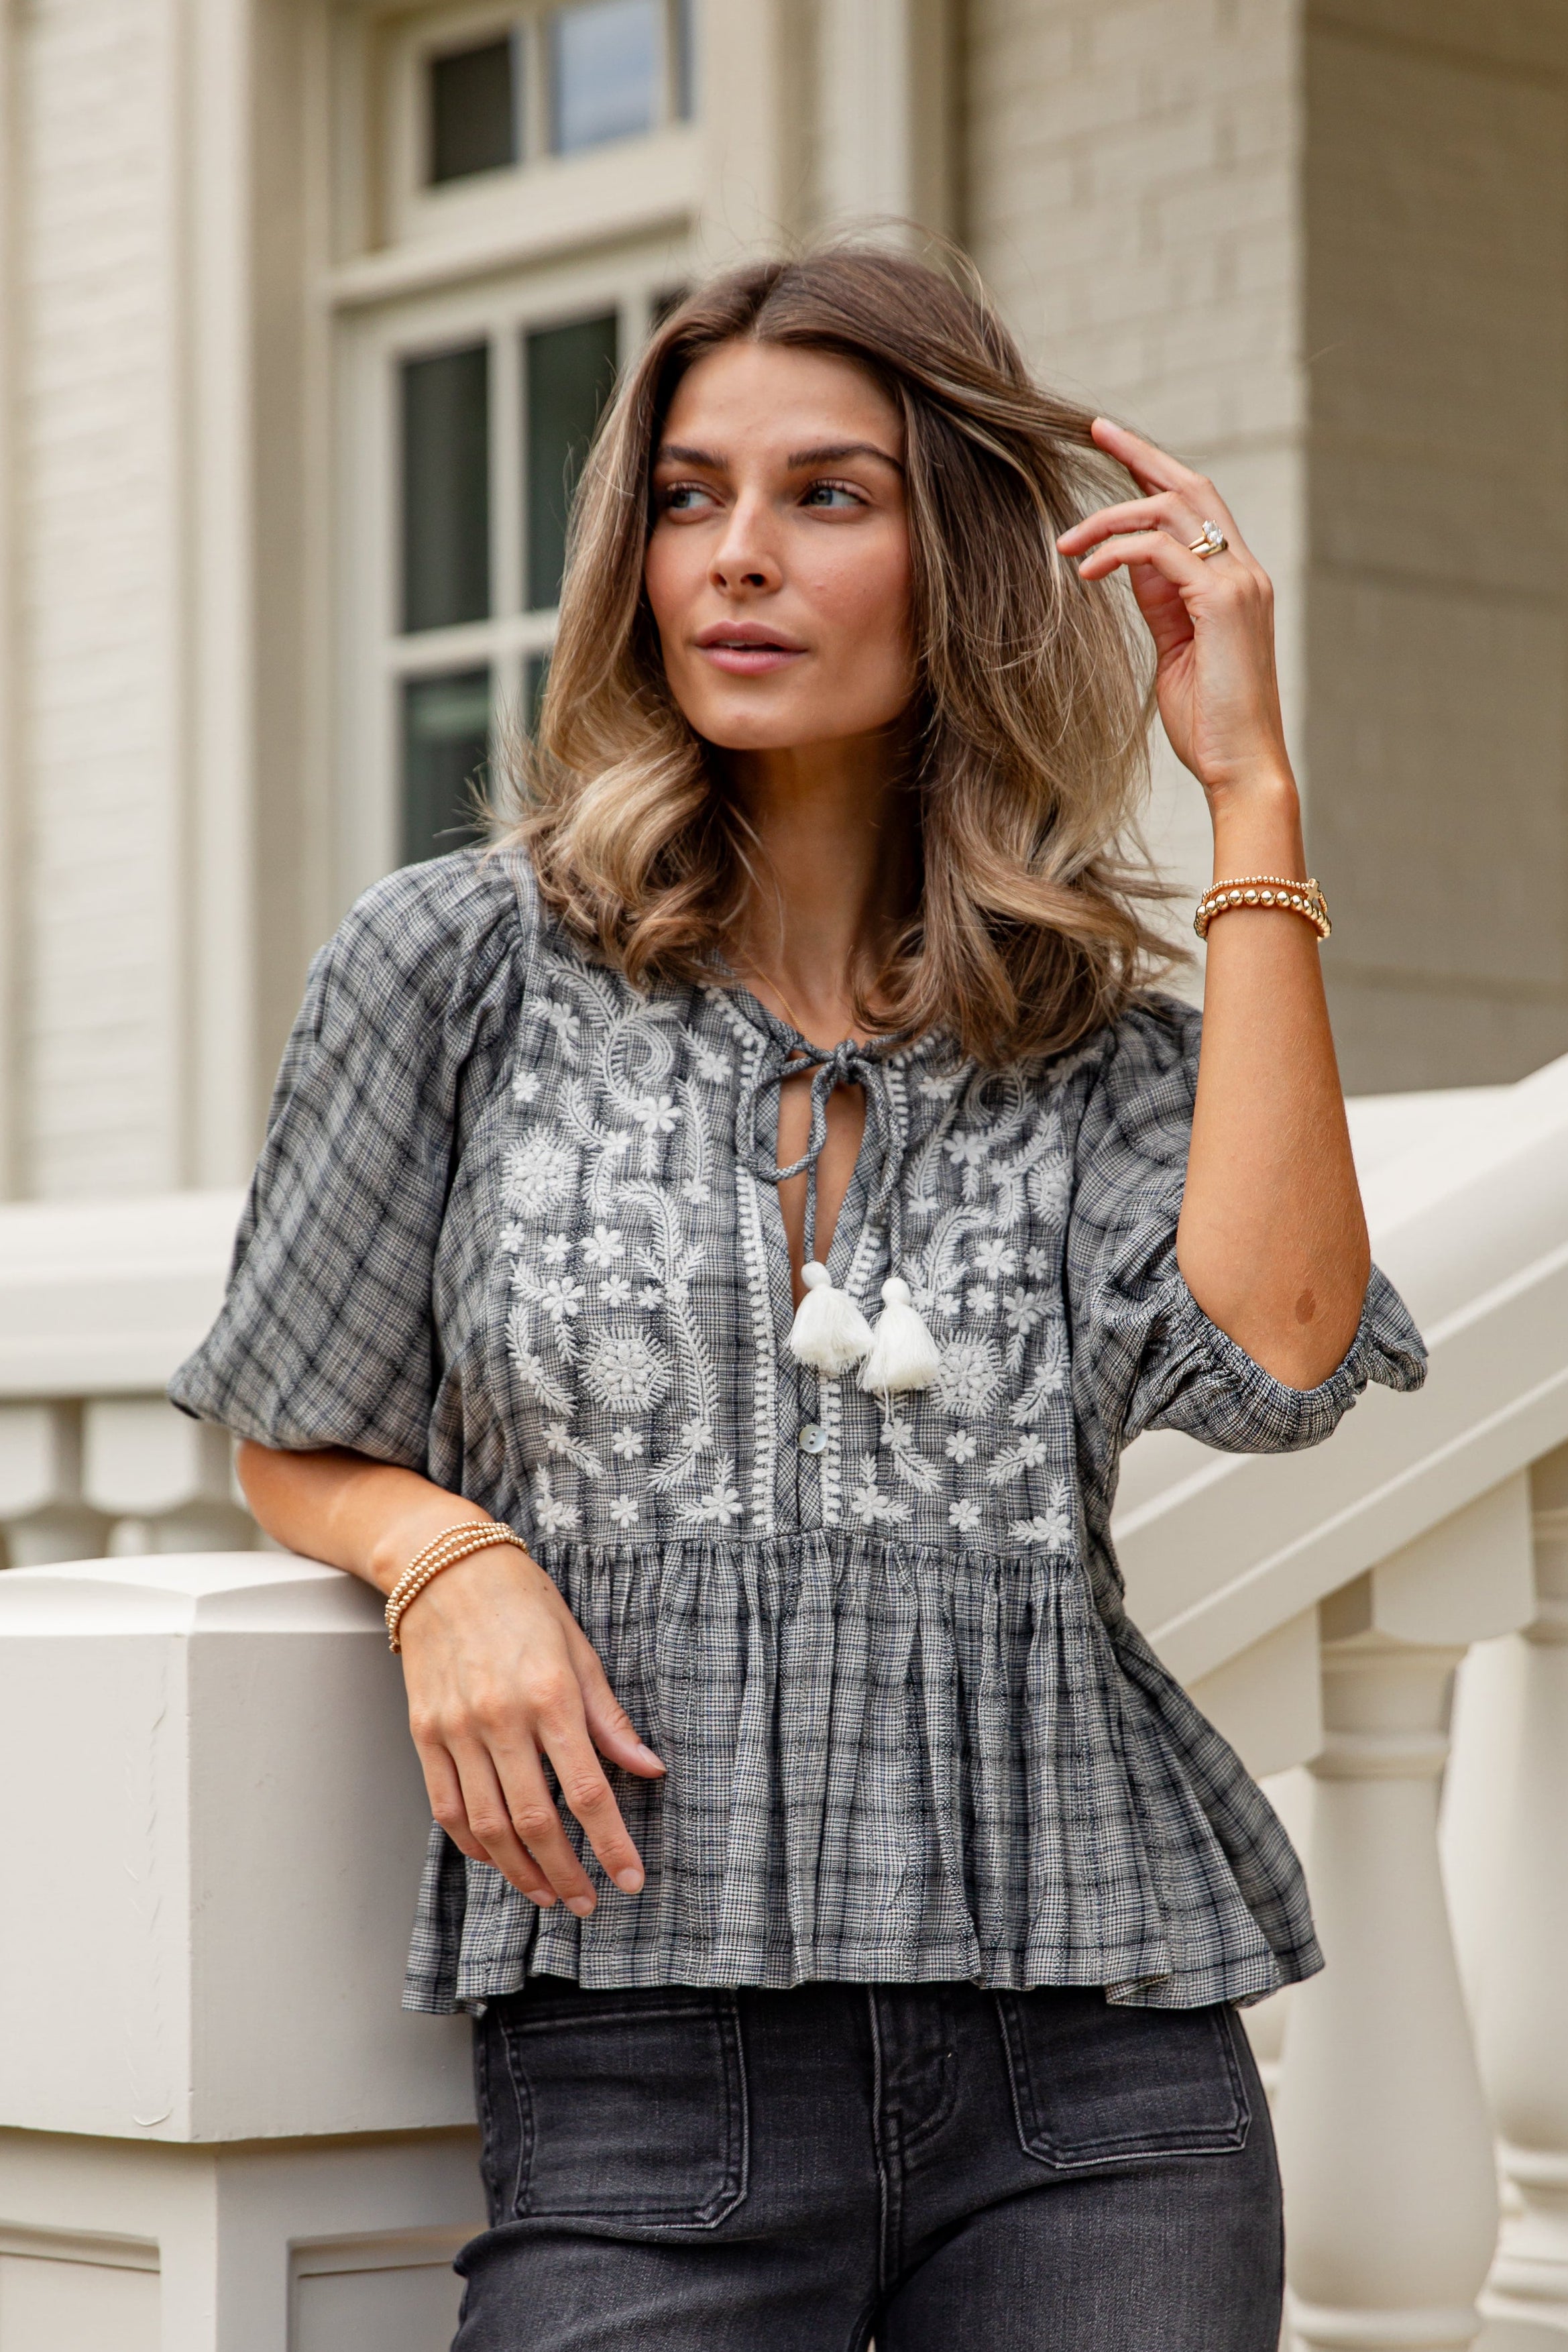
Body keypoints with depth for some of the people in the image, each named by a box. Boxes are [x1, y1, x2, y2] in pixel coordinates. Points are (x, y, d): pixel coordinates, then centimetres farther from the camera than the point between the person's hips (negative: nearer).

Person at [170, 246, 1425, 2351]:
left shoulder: (1110, 1047, 8)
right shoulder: (463, 968, 5)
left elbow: (1273, 1353, -12)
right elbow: (299, 1446, 14)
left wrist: (1251, 792, -7)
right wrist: (450, 1560, -10)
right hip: (641, 2080, -1)